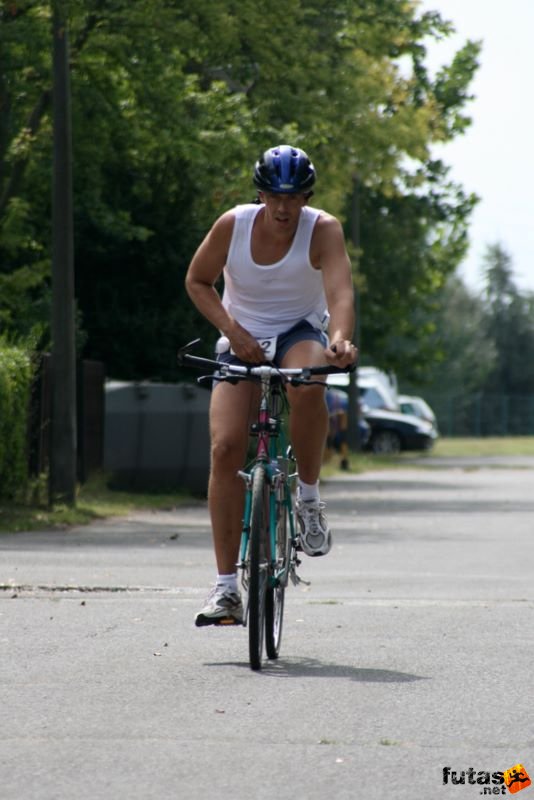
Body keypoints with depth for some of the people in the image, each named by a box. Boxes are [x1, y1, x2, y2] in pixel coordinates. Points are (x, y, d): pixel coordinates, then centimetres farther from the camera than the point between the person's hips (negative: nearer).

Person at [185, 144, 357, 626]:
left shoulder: (323, 230, -18)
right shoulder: (233, 225, -13)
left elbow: (340, 291, -33)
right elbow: (197, 282, 0)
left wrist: (340, 339, -53)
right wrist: (230, 328, -15)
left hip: (300, 334, -1)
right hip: (242, 341, 2)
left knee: (308, 385, -39)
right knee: (226, 448, -16)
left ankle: (309, 499, -14)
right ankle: (226, 587, -10)